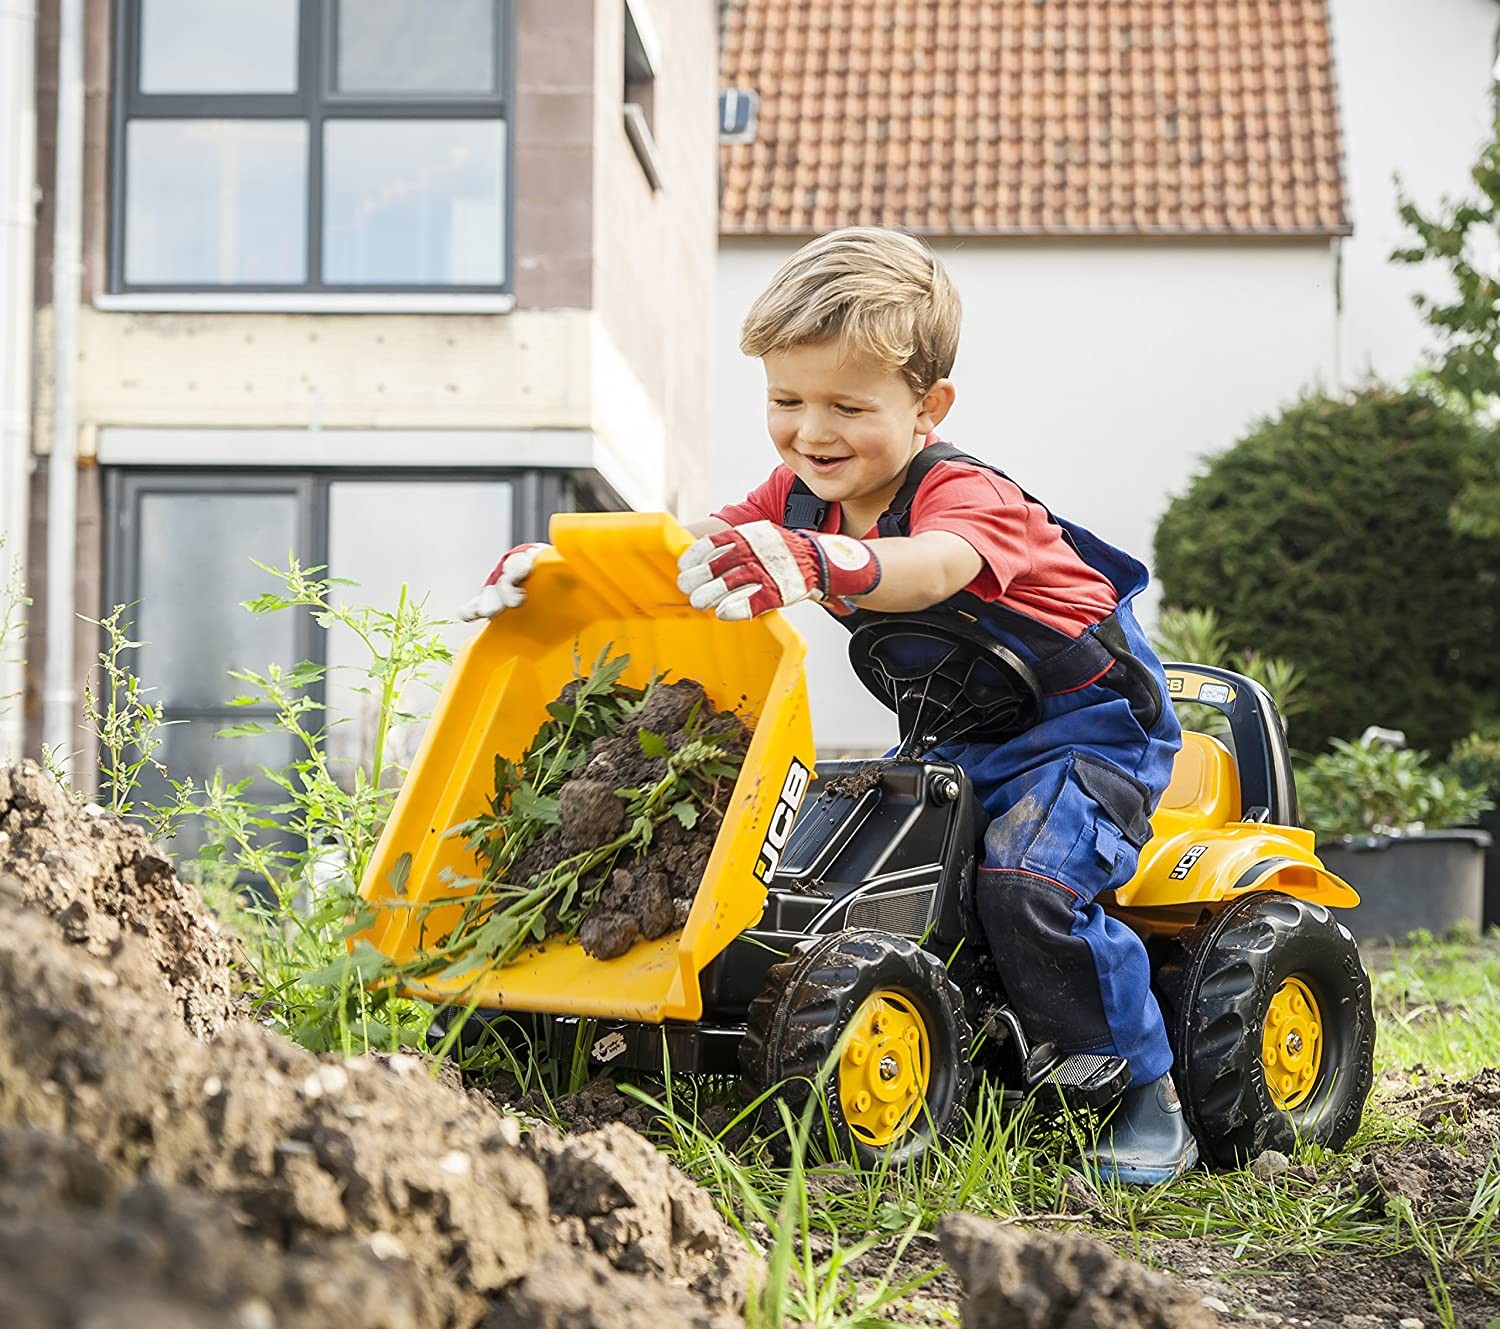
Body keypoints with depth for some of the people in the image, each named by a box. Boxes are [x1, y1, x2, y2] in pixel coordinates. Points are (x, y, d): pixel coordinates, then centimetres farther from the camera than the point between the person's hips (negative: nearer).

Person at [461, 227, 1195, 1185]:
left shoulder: (965, 494, -27)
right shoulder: (800, 499, -2)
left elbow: (933, 567, -50)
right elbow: (689, 548, -7)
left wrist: (815, 563, -71)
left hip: (1085, 724, -8)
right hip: (955, 737, 8)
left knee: (1027, 880, -30)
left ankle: (1149, 1091, -13)